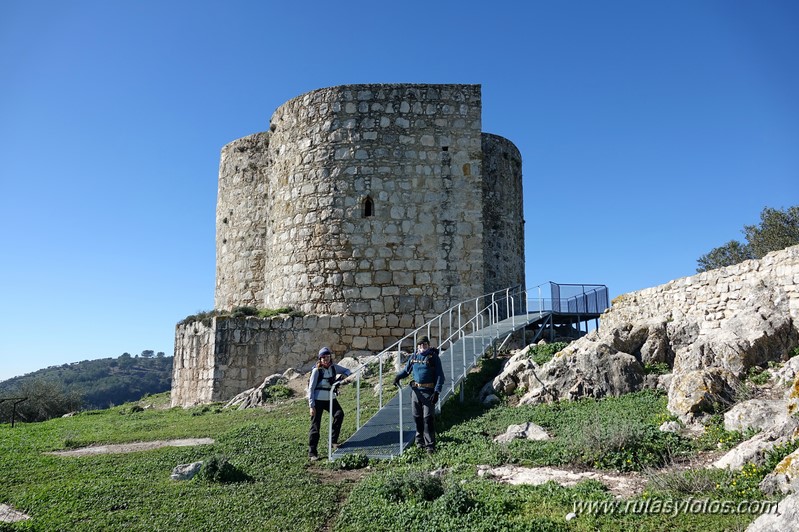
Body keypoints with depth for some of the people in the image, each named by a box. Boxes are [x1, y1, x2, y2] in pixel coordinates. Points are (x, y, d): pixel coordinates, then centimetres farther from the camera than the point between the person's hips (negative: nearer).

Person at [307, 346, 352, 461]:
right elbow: (311, 388, -9)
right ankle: (312, 452, 7)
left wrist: (344, 375, -11)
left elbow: (348, 371, 14)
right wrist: (311, 406, -14)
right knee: (315, 425, -2)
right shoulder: (317, 370, -11)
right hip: (318, 400, -4)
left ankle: (333, 440, -6)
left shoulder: (334, 367, 1)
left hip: (330, 398, 4)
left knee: (339, 414, -20)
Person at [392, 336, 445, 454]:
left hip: (429, 392, -5)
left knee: (428, 418, -7)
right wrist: (398, 377, -1)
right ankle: (420, 440, 28)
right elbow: (406, 370, 20)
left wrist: (437, 392, -15)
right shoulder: (414, 357, 9)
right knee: (417, 417, 11)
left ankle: (430, 445, -1)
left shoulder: (434, 357, -5)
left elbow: (440, 376, -7)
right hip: (416, 390, 5)